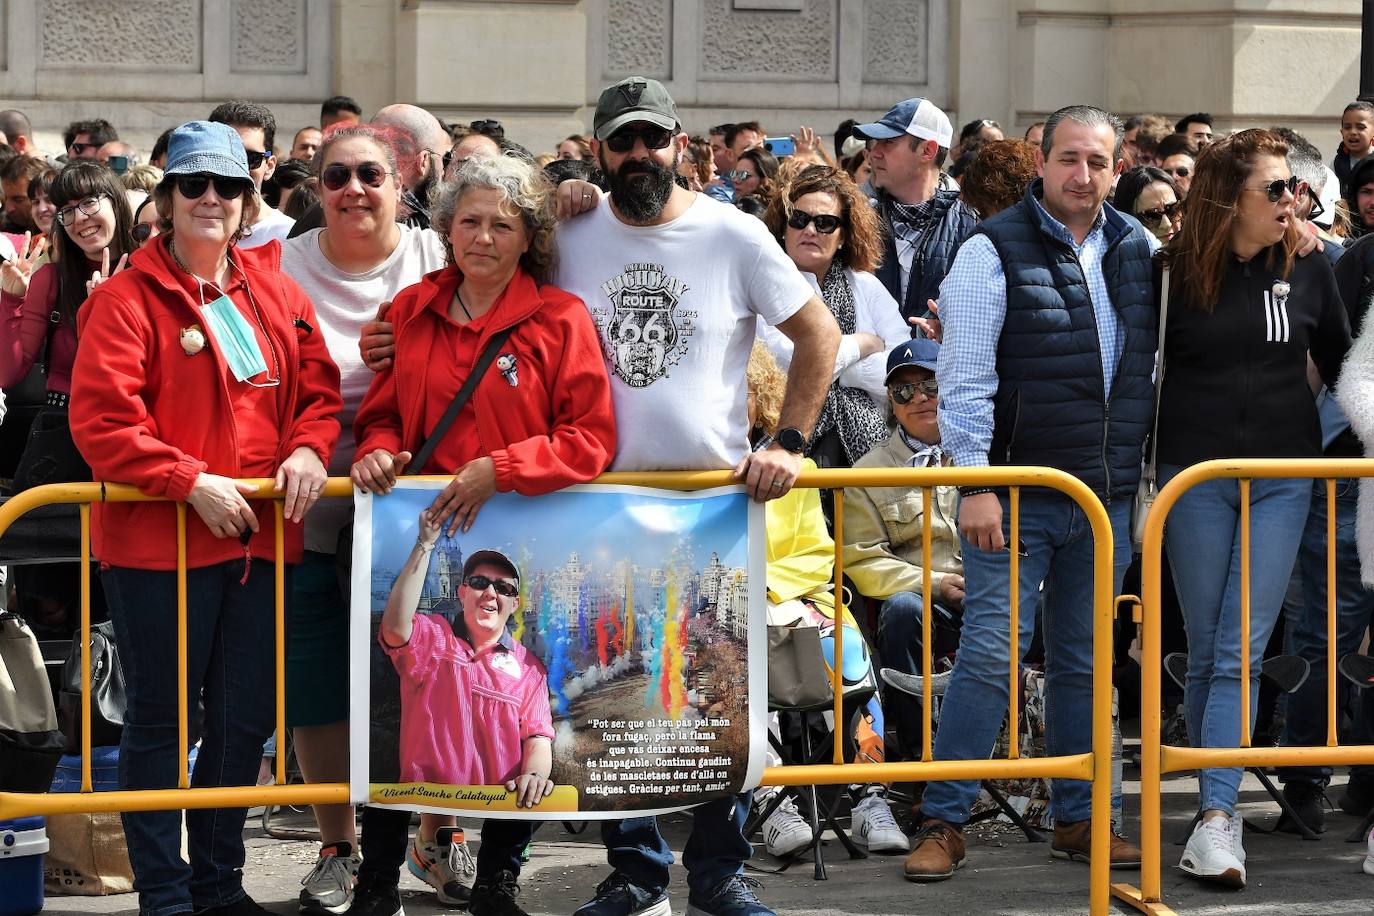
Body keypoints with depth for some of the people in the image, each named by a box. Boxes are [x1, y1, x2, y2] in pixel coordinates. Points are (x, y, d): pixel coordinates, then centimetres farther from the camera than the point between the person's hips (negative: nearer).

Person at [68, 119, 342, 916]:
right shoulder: (128, 297, -6)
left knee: (245, 717, 12)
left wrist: (308, 449, -7)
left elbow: (319, 386, 14)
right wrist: (191, 481, -19)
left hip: (260, 537, 6)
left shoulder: (274, 291, 11)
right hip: (158, 537, -6)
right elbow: (101, 417, -14)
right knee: (161, 715, 3)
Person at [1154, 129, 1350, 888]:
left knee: (1241, 654, -5)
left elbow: (1341, 367, 14)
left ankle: (1216, 818, -9)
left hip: (1282, 475, 1)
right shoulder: (1174, 274, -3)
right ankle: (1217, 807, 12)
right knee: (1205, 654, 4)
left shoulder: (1307, 272, 3)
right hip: (1195, 476, -1)